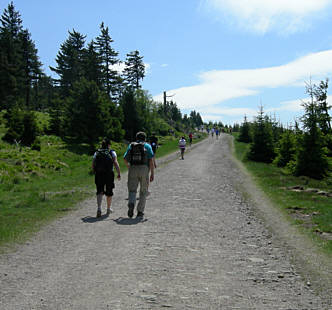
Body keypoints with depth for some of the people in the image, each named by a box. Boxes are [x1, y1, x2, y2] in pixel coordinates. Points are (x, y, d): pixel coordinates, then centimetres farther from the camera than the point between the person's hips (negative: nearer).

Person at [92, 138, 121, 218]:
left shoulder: (96, 153, 12)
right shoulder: (112, 152, 4)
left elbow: (93, 165, 6)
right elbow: (115, 163, -10)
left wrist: (95, 172, 21)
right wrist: (119, 174, -11)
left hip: (98, 174, 1)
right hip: (109, 174, -1)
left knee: (99, 192, -1)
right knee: (109, 192, 15)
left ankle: (99, 208, -22)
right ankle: (108, 209, 29)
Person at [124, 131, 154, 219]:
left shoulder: (131, 145, 14)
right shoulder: (147, 146, 8)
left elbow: (125, 159, 10)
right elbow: (151, 161, -3)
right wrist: (152, 174, -2)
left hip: (133, 170, 1)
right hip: (144, 170, -1)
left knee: (132, 190, 6)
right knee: (143, 192, 12)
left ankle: (131, 204, -24)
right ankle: (140, 212, 11)